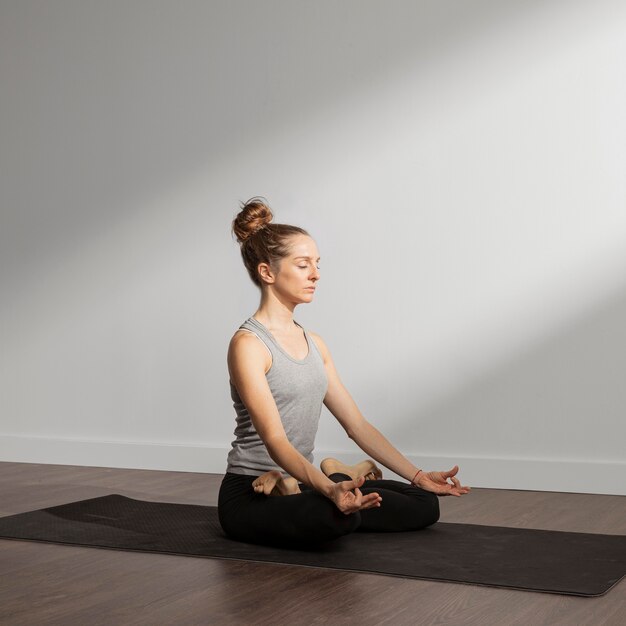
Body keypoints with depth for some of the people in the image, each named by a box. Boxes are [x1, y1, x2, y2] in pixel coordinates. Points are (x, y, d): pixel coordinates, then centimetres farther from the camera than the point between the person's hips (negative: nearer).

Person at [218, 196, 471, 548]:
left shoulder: (313, 343, 9)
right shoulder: (248, 345, -16)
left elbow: (356, 424, 9)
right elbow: (275, 440, -26)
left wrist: (418, 476, 3)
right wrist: (327, 489, -41)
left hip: (301, 479, 8)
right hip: (250, 496, -7)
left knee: (424, 504, -3)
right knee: (337, 516, -39)